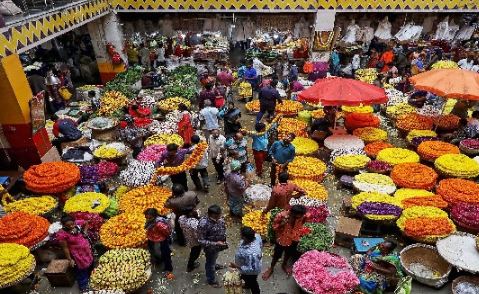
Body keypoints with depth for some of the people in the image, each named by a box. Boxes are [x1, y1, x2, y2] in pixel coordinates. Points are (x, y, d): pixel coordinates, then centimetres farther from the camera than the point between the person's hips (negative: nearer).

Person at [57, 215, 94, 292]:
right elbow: (65, 248, -17)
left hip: (87, 250, 6)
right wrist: (70, 259, -12)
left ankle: (89, 280, 56)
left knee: (90, 265, 27)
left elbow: (86, 223, 8)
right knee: (82, 271, 12)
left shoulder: (78, 223, -16)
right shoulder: (62, 234, -27)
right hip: (78, 254, -5)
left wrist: (85, 232, -4)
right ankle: (83, 288, 36)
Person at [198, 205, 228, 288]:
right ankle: (211, 280, 46)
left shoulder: (219, 218, -19)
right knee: (210, 263, 21)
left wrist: (224, 240, -4)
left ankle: (214, 265, 66)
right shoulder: (203, 224, -38)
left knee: (214, 258, 35)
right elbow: (201, 240, -28)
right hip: (210, 247, -6)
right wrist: (215, 243, -32)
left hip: (219, 244, 6)